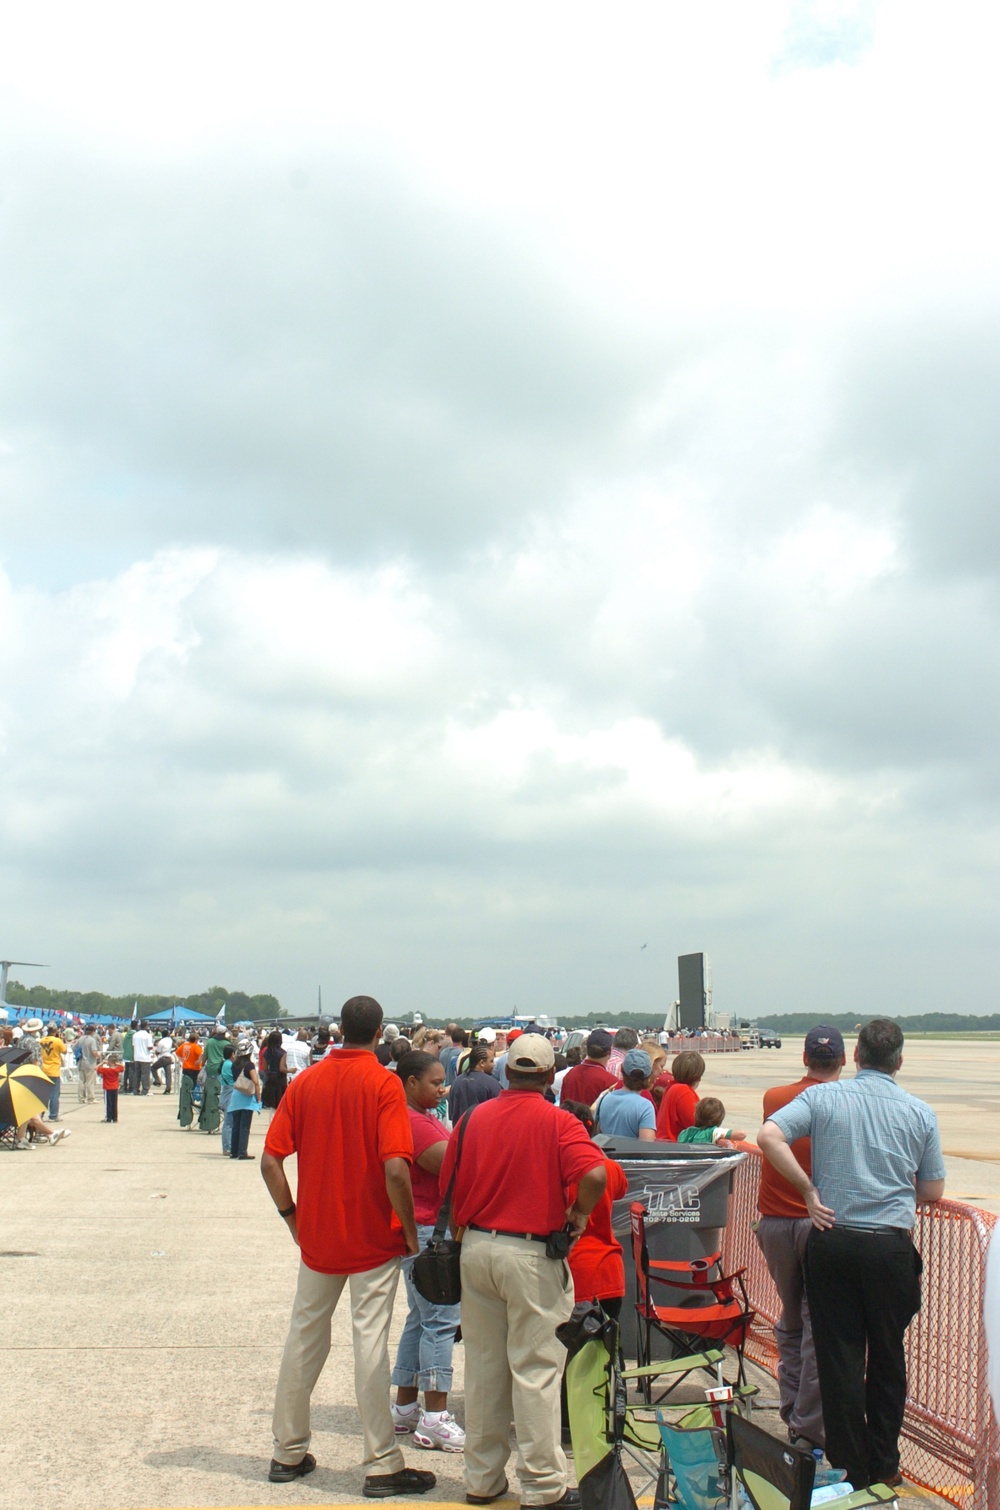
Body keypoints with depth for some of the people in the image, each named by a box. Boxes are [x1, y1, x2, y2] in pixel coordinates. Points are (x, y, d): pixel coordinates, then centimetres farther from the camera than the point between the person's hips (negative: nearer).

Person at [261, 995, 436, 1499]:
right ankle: (383, 1466, 6)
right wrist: (410, 1230, -9)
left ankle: (288, 1452, 24)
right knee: (370, 1342, 0)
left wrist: (293, 1217, 8)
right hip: (374, 1240, -4)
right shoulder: (384, 1084, -12)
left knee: (304, 1337, 15)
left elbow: (270, 1161, -2)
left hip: (317, 1237, 4)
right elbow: (395, 1169, -21)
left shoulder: (305, 1082, 1)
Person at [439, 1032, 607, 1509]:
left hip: (476, 1247, 5)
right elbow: (594, 1175, -23)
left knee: (482, 1366, 14)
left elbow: (449, 1185, 7)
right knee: (535, 1370, 2)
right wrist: (579, 1214, -5)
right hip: (531, 1255, -4)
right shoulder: (557, 1122, -9)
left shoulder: (474, 1117, 3)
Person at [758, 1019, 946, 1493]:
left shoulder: (823, 1097, -3)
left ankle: (850, 1467, 14)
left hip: (832, 1238, 0)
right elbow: (933, 1191, 6)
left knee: (839, 1356, 8)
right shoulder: (919, 1112, 0)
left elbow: (769, 1137, -16)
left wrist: (809, 1189, -7)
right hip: (891, 1245, 0)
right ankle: (884, 1466, 22)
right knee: (887, 1357, 14)